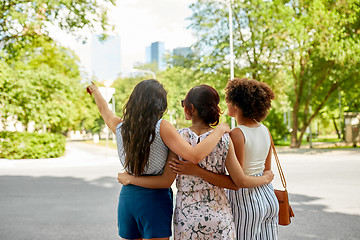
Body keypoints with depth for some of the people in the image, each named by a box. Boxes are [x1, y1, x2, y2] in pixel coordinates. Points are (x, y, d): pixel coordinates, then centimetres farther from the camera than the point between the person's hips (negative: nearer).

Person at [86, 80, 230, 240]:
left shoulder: (120, 127, 1)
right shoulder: (161, 127, -15)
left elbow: (104, 110, 24)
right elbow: (194, 156, -24)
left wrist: (94, 90, 44)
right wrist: (220, 130, -12)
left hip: (126, 196, 5)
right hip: (155, 197, -5)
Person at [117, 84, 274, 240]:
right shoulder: (224, 140, -7)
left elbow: (166, 181, -9)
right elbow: (240, 182, -4)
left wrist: (129, 179, 3)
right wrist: (266, 178, 15)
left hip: (187, 215, -1)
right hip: (219, 214, 1)